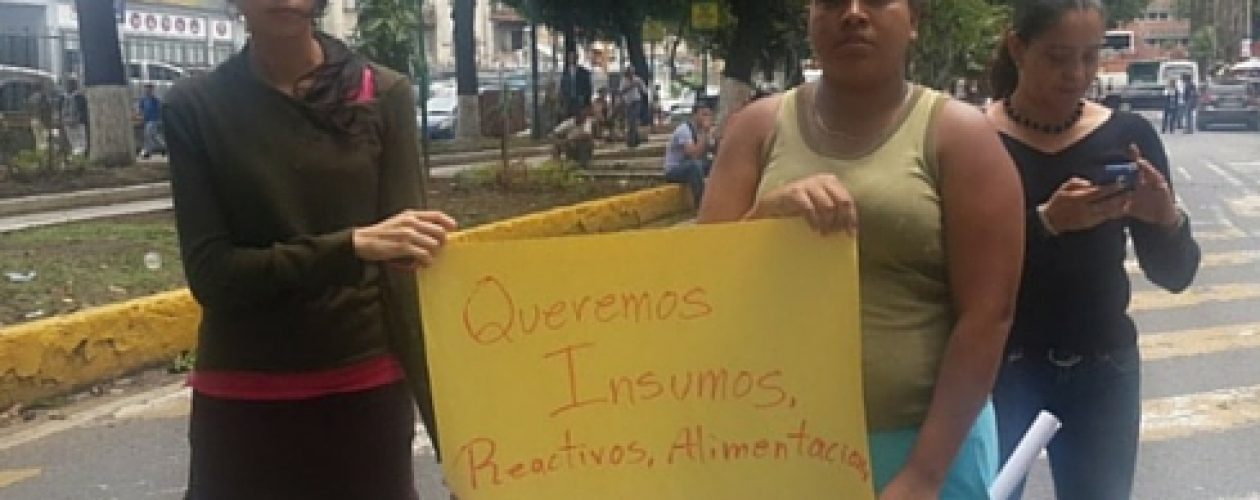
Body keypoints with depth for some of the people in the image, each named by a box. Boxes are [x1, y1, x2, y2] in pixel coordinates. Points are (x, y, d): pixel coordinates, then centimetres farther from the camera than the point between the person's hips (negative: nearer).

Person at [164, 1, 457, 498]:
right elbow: (211, 274, -11)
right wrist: (353, 245, -24)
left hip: (366, 392, 0)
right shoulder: (196, 106, -4)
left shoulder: (384, 95, -3)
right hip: (242, 403, 0)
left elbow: (406, 266, -5)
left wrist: (440, 410, -11)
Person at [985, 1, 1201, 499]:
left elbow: (1174, 275, 0)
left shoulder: (1128, 135, -1)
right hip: (996, 369, -2)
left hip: (1103, 370, 3)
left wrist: (1167, 219, -20)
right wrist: (1045, 223, -29)